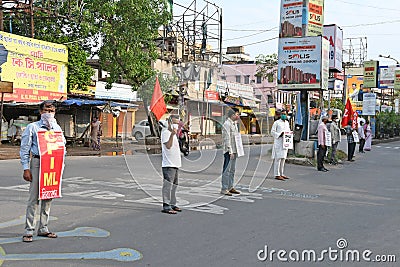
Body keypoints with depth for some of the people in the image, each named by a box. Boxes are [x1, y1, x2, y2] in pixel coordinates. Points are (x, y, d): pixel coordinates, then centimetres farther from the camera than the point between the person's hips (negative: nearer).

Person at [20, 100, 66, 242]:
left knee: (48, 196, 9)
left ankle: (43, 228, 19)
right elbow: (24, 149, -2)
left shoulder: (57, 128, 13)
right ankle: (29, 230, 0)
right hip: (37, 162, -5)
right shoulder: (33, 127, 0)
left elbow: (62, 146, 20)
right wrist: (26, 168, -8)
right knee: (34, 197, -7)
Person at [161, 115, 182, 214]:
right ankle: (166, 206, -9)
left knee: (174, 185, 15)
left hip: (175, 164, 10)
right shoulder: (165, 132, -11)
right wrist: (172, 134, -39)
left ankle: (172, 204, 24)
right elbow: (168, 146, -29)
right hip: (168, 165, -10)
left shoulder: (172, 133, 18)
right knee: (168, 185, -10)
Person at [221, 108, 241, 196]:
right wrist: (230, 151, -21)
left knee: (232, 170, 14)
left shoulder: (234, 124, 16)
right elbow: (227, 139, -18)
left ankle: (230, 187, 21)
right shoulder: (227, 124, -13)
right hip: (229, 151, -9)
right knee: (227, 170, -7)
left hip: (234, 150, 10)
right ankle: (224, 189, -4)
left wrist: (236, 150, 17)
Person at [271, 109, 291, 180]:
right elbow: (272, 132, -8)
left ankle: (281, 174, 18)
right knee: (278, 158, -9)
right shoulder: (276, 122, -5)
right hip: (278, 143, -7)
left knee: (283, 158, 11)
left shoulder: (287, 123, 16)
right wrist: (279, 134, -21)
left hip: (285, 142, 7)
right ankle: (277, 175, -8)